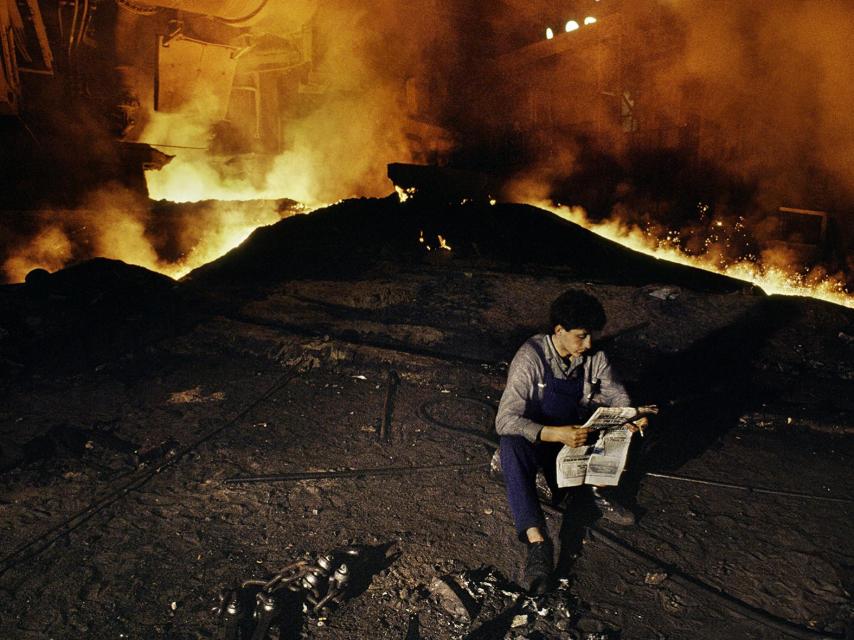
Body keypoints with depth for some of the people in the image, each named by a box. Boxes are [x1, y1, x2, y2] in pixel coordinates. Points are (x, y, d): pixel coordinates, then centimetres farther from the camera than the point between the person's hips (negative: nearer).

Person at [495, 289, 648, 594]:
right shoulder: (531, 357, -22)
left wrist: (631, 418, -24)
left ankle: (598, 490, -8)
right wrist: (555, 434, -43)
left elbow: (618, 397, 1)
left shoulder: (594, 357, -7)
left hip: (576, 437, 5)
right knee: (511, 446, -38)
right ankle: (537, 541, -44)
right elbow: (505, 420, -28)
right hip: (535, 441, -5)